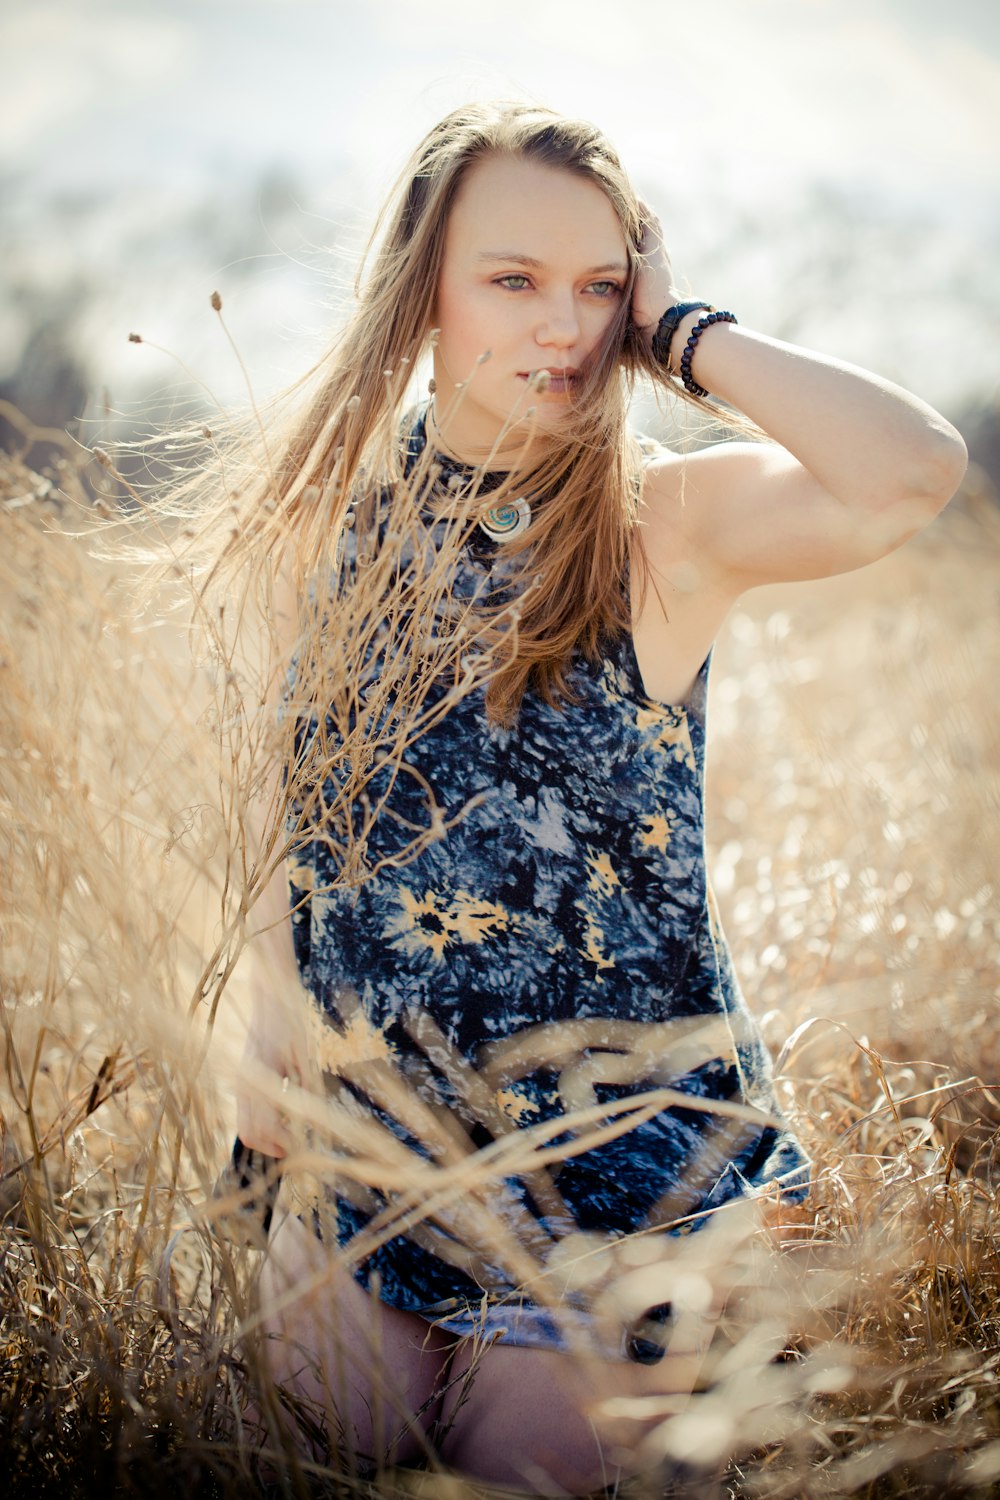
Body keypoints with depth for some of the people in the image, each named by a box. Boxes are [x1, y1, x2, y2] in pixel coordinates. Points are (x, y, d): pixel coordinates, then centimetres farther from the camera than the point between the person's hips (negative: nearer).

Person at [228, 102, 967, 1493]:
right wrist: (274, 1008, 4)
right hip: (368, 1119, 4)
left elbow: (918, 469, -31)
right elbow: (301, 791, 9)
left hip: (606, 1140, -3)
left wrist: (682, 332, -20)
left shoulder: (666, 524, -12)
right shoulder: (338, 511, 0)